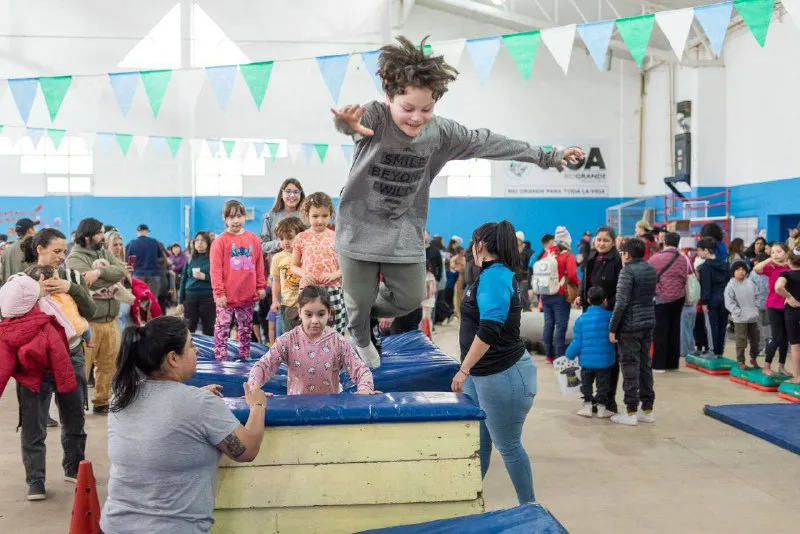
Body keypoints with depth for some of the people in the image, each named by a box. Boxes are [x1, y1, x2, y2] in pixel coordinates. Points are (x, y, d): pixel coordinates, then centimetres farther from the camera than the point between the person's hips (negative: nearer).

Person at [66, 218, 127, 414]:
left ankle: (102, 402, 25)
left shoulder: (105, 253, 14)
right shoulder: (75, 258, -7)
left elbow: (121, 270, -4)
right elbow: (93, 282, -20)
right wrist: (113, 277, -4)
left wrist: (99, 272, -19)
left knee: (109, 364, 13)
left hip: (109, 320, 7)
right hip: (87, 321, -7)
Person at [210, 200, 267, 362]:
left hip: (248, 294, 4)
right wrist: (219, 292, -12)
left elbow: (259, 265, 10)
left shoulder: (253, 239, 5)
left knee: (246, 327, 15)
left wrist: (261, 286, 7)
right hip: (227, 296, -4)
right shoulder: (220, 241, -6)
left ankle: (245, 355, 27)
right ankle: (221, 358, 4)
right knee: (222, 327, 0)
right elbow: (215, 269, -8)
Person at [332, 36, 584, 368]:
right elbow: (354, 122, -45)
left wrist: (547, 157, 6)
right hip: (360, 228, -3)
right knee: (358, 299, 8)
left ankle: (371, 310, 43)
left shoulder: (441, 132, -8)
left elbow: (485, 142, 1)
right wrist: (346, 122, -73)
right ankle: (361, 340, 42)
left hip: (404, 232, 4)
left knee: (410, 299, 10)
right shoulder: (374, 117, -22)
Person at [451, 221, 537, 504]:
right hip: (482, 375, 10)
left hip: (503, 376, -10)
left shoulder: (494, 276, -18)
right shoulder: (498, 274, 14)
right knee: (476, 441, 14)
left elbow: (489, 329, -27)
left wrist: (464, 369, -24)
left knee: (508, 446, 3)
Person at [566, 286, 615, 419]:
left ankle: (587, 405, 20)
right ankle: (601, 407, 16)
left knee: (586, 383, 17)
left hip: (586, 360, 1)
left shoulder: (581, 319, -7)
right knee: (603, 383, 12)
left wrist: (569, 355, 7)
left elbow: (577, 343, -5)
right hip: (605, 361, -1)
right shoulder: (611, 316, -9)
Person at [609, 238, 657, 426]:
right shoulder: (651, 269, 10)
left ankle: (631, 412, 3)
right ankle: (648, 409, 19)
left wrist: (612, 328, -11)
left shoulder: (627, 271, -13)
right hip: (648, 323, 7)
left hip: (630, 326, -7)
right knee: (645, 365, 13)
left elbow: (621, 303, -17)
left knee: (630, 367, -1)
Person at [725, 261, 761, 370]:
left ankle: (753, 358, 32)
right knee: (741, 341, -1)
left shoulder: (750, 283, 4)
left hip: (753, 317, 5)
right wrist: (739, 312, -16)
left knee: (755, 339, 14)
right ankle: (740, 361, 11)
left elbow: (755, 297, 16)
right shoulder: (731, 285, -10)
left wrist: (755, 309, 6)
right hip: (740, 319, -5)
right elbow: (729, 303, -12)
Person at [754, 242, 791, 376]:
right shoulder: (771, 268, -5)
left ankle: (781, 366, 27)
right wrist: (769, 260, -21)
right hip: (773, 307, -3)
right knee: (778, 338, -7)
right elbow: (756, 269, -23)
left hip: (787, 306, 3)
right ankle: (766, 367, 5)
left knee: (785, 338, 12)